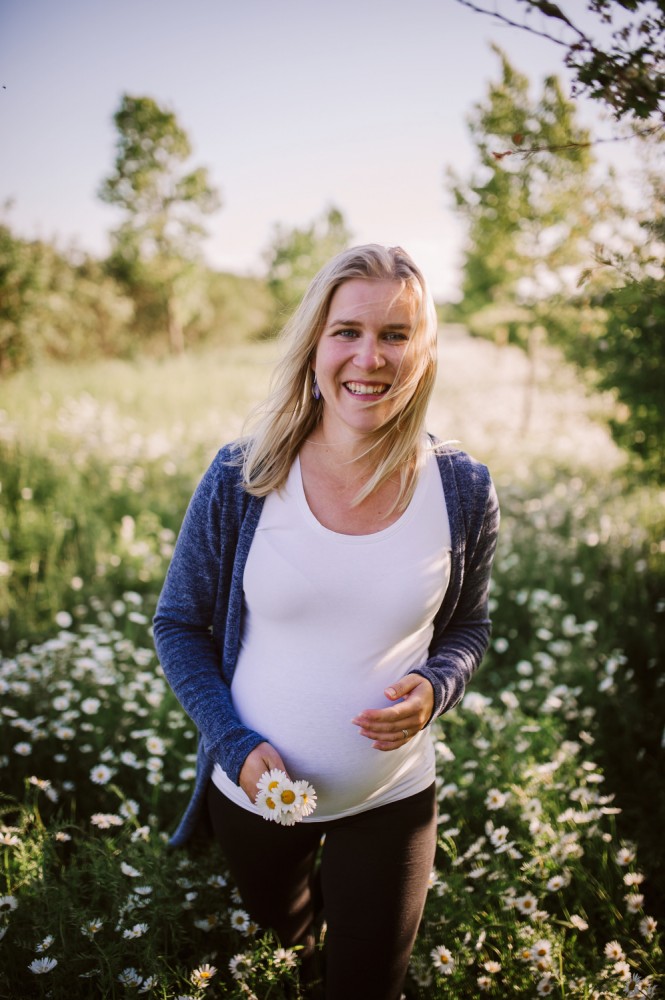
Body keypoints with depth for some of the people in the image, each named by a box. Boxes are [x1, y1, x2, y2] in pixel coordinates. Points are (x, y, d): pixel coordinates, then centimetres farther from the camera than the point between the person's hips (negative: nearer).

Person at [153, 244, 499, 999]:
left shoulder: (463, 491, -14)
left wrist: (434, 687, -20)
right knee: (278, 932, 32)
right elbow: (179, 625, -6)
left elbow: (468, 626, 1)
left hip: (390, 799, -1)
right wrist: (235, 743, -17)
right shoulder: (240, 480, -18)